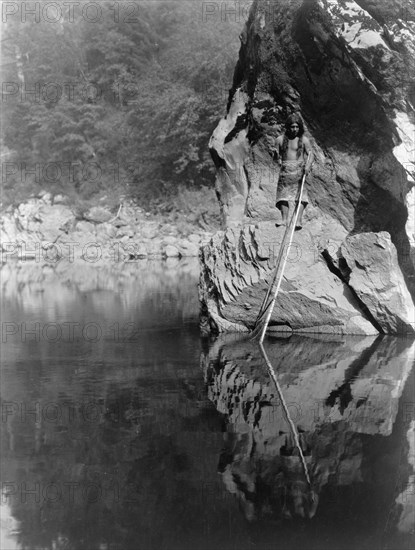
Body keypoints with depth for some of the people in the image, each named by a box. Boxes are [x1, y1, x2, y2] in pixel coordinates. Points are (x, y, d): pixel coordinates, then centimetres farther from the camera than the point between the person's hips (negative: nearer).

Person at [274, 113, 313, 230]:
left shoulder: (304, 140, 3)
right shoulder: (280, 139, 9)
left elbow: (310, 154, -1)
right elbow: (277, 153, 17)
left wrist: (308, 165, -19)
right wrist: (279, 160, -4)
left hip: (299, 169, -2)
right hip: (285, 170, 2)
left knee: (300, 194, -13)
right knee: (284, 194, -5)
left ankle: (299, 220, -19)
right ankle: (284, 219, -5)